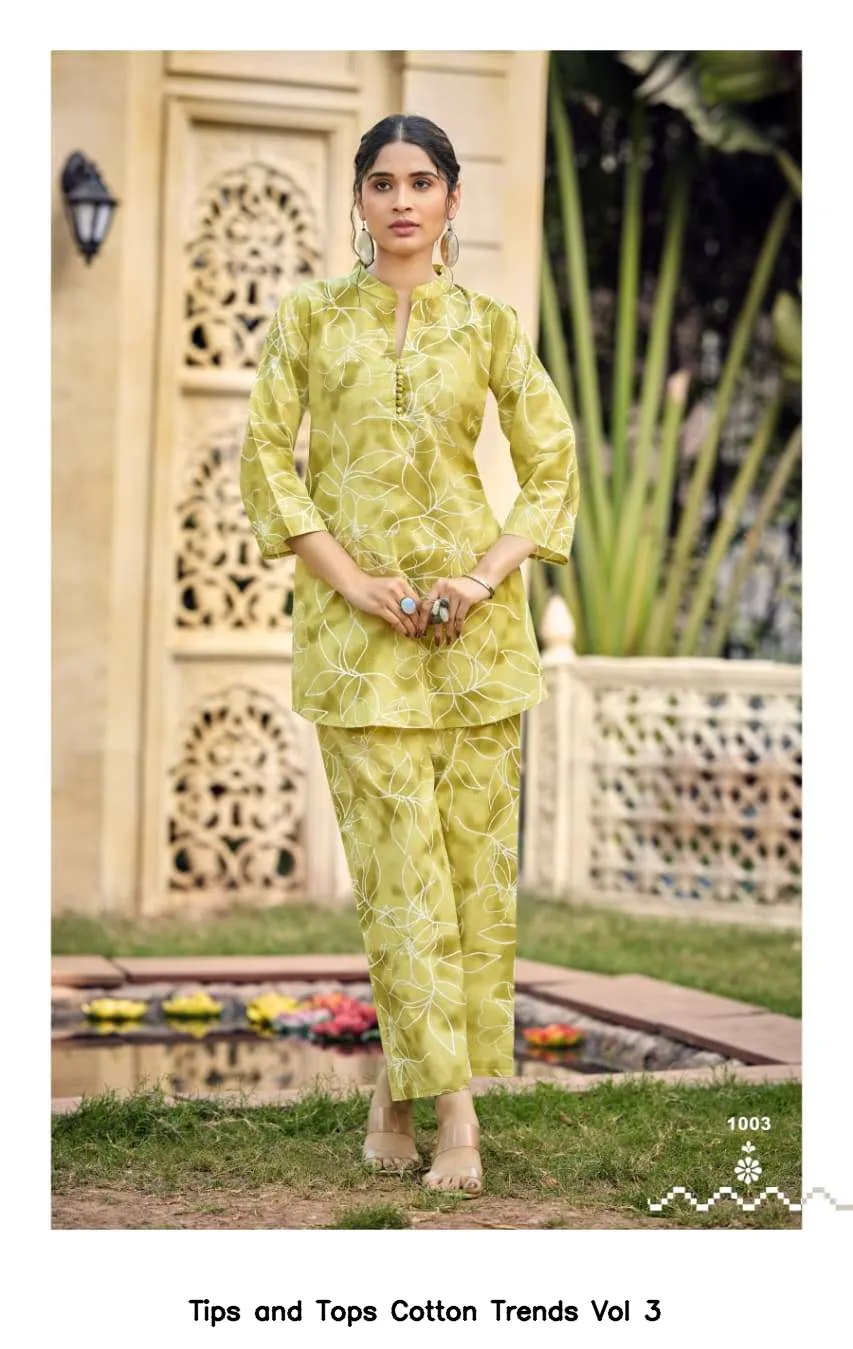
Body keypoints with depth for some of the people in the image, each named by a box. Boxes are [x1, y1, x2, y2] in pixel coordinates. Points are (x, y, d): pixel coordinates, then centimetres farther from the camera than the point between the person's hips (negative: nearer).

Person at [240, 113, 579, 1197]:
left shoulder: (490, 328, 8)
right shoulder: (309, 317, 6)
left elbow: (554, 469, 7)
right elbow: (264, 458, 0)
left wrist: (489, 576, -8)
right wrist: (353, 581, -10)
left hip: (474, 613, 2)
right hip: (355, 620, -1)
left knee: (476, 851, 2)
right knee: (398, 857, -6)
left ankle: (404, 1079, 18)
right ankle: (453, 1107, -2)